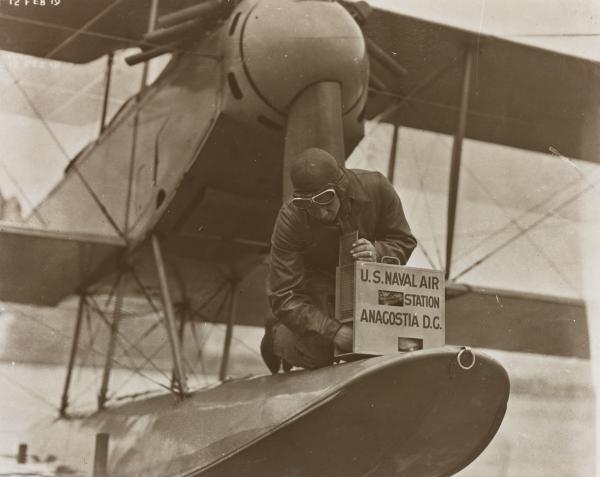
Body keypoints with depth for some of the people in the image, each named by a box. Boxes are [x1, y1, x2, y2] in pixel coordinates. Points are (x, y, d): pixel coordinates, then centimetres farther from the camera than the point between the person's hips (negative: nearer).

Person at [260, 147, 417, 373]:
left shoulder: (376, 188, -25)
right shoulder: (290, 219, -31)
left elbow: (404, 242, -10)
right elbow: (284, 297, -30)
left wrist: (377, 253, -34)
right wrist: (334, 331, -41)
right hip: (316, 283, -3)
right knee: (318, 353, -22)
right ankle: (276, 334, 13)